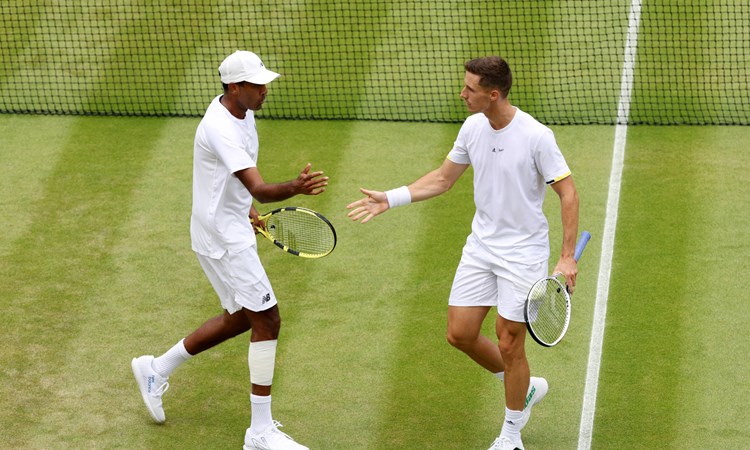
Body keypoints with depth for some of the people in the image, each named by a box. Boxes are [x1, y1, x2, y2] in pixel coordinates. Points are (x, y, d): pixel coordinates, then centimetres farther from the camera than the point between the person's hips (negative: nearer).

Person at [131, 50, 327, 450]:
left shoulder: (242, 113, 4)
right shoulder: (220, 129, -28)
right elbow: (259, 189, -38)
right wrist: (296, 188, -54)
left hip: (231, 231, 10)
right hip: (223, 238, -10)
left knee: (239, 319, 20)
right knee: (267, 321, -8)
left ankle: (156, 369, 34)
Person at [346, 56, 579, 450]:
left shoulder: (536, 136, -20)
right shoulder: (473, 128, -2)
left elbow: (567, 193, -15)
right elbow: (442, 179, 11)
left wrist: (567, 257, -19)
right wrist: (391, 199, 2)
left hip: (523, 252, -6)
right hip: (481, 245, 6)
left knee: (508, 344, -1)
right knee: (460, 334, 5)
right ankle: (526, 388, 30)